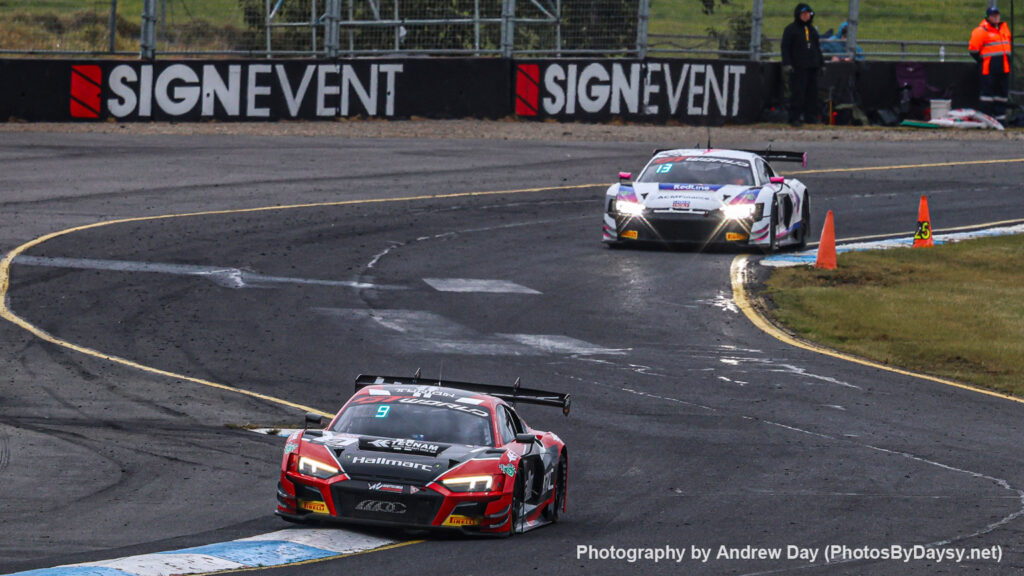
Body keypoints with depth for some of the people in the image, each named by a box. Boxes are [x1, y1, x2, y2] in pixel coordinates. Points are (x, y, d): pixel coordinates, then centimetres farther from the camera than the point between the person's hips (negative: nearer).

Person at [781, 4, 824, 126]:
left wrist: (820, 65, 22)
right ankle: (794, 118, -7)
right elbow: (785, 48, -3)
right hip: (798, 68, -6)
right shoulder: (790, 29, 2)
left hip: (812, 66, 6)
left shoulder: (812, 30, 20)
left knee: (812, 92, 5)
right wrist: (787, 64, -13)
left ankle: (811, 116, 11)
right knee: (797, 93, -9)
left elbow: (817, 48, 27)